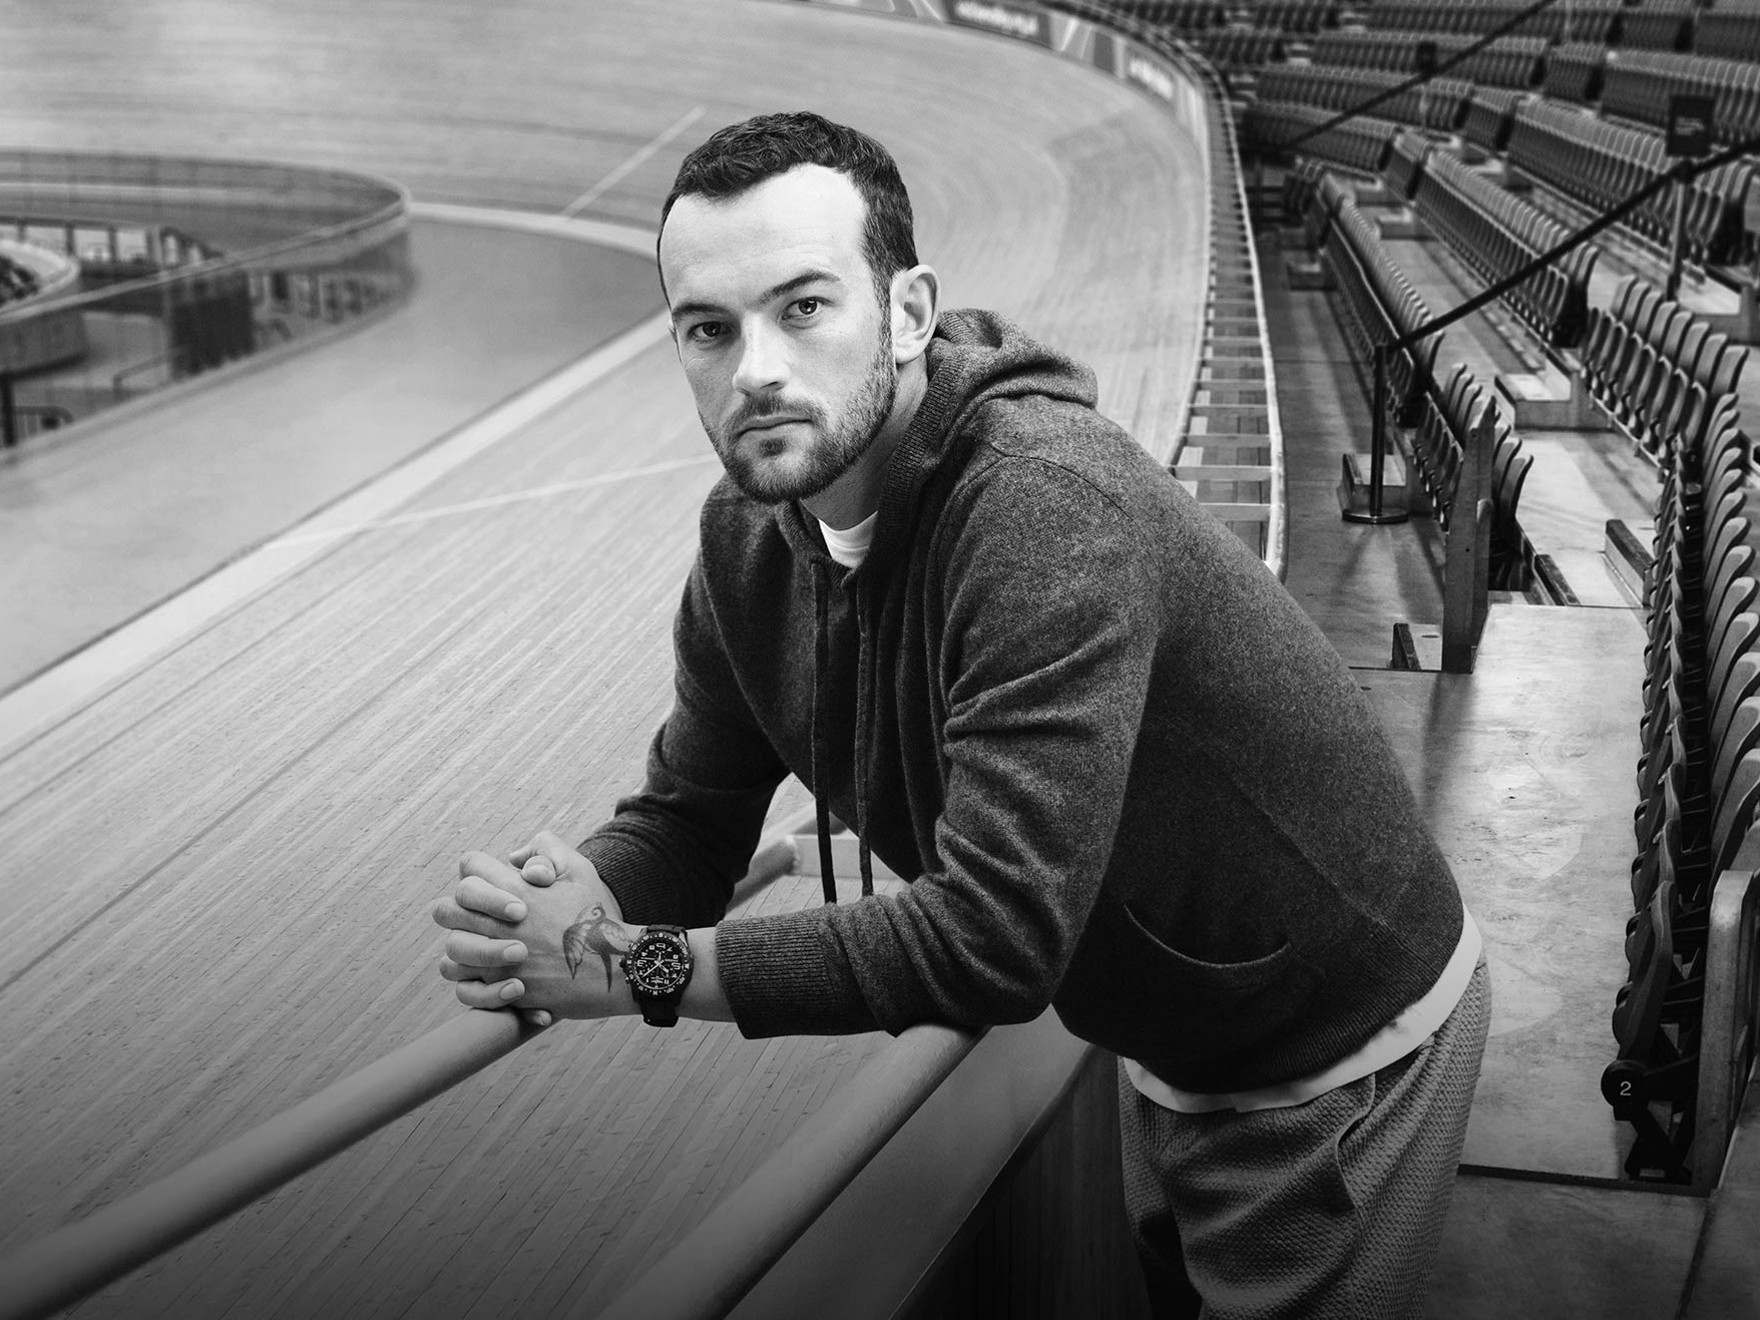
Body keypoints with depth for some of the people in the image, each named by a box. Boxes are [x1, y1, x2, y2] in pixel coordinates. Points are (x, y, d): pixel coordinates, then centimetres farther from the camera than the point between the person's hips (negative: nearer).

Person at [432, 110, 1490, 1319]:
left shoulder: (1043, 500, -35)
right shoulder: (750, 537, -9)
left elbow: (997, 936, -38)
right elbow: (689, 816, -2)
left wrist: (638, 968, -31)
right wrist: (575, 912, -25)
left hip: (1338, 1061, -7)